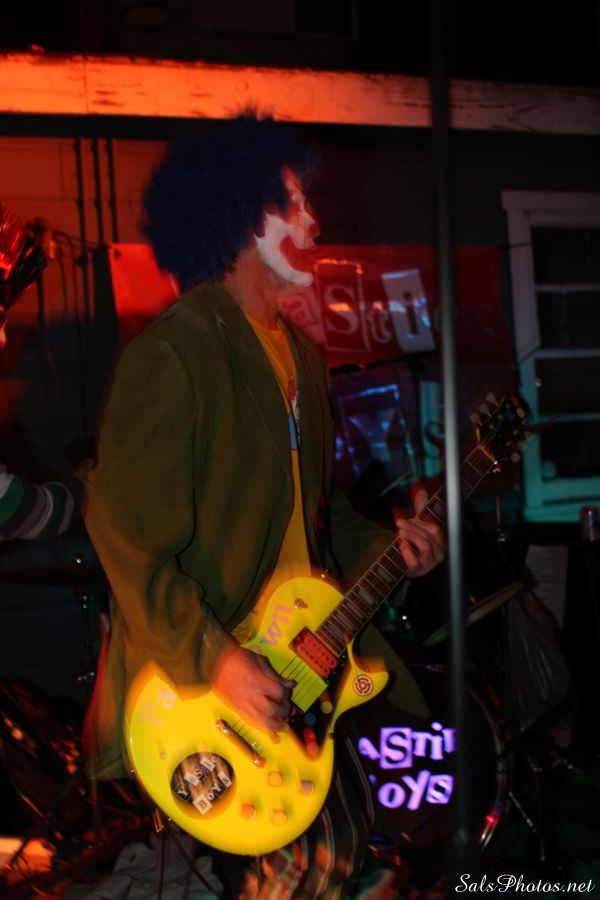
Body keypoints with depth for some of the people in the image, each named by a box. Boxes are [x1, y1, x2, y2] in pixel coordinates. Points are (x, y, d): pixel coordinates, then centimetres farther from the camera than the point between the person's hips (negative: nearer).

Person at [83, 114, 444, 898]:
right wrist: (214, 661, -22)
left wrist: (380, 547, 6)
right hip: (197, 686, -9)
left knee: (347, 826, 12)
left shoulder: (298, 353, 13)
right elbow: (123, 528, -21)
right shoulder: (173, 353, -16)